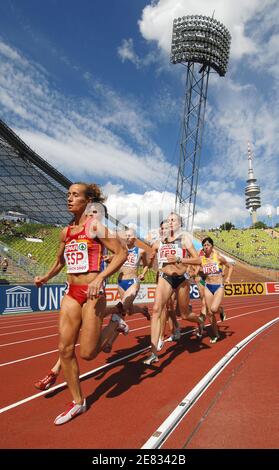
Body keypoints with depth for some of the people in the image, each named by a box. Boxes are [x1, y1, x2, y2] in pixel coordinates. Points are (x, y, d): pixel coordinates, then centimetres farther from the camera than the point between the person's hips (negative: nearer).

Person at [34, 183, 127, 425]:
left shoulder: (95, 226, -8)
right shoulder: (66, 232, 11)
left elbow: (121, 253, -13)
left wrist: (100, 278, -23)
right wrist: (46, 277, 8)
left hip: (92, 293, -6)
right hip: (71, 293, 6)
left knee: (87, 353, -2)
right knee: (65, 349, 5)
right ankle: (78, 402, 24)